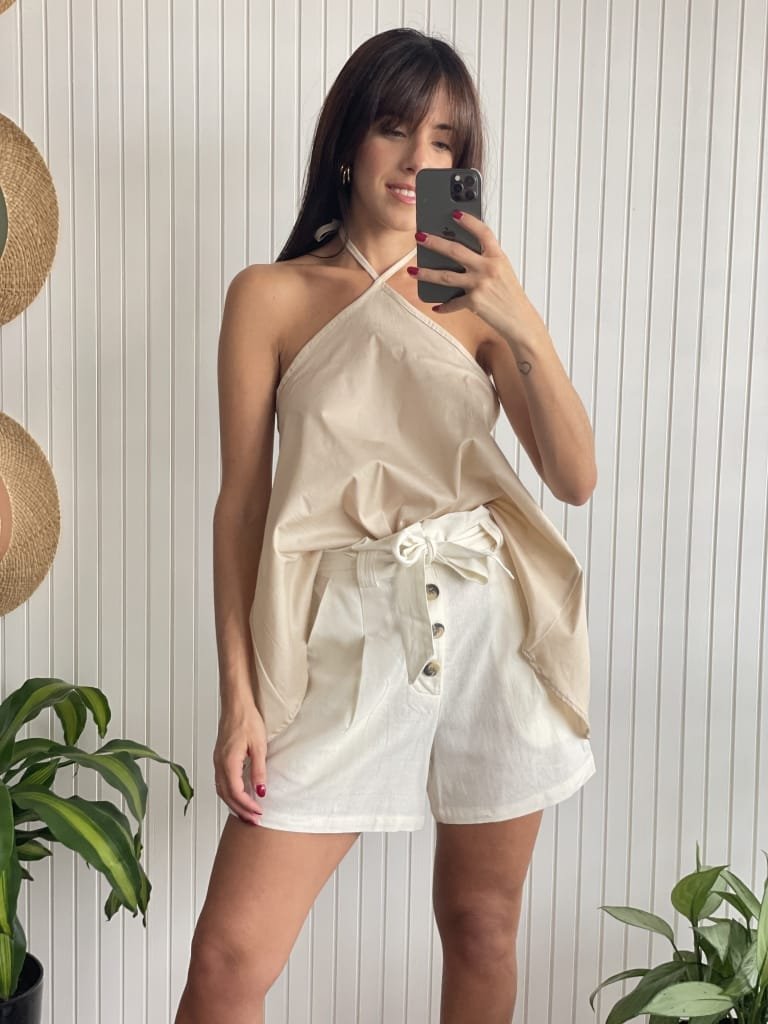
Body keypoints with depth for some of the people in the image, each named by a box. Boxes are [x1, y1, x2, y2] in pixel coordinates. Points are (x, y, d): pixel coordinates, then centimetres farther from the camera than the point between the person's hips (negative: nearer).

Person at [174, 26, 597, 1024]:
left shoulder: (476, 296, 8)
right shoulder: (272, 295, 3)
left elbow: (577, 479, -1)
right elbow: (242, 499, 1)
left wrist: (526, 326, -16)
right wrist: (239, 694, -4)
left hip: (493, 627, 2)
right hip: (349, 638, -2)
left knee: (482, 924, 14)